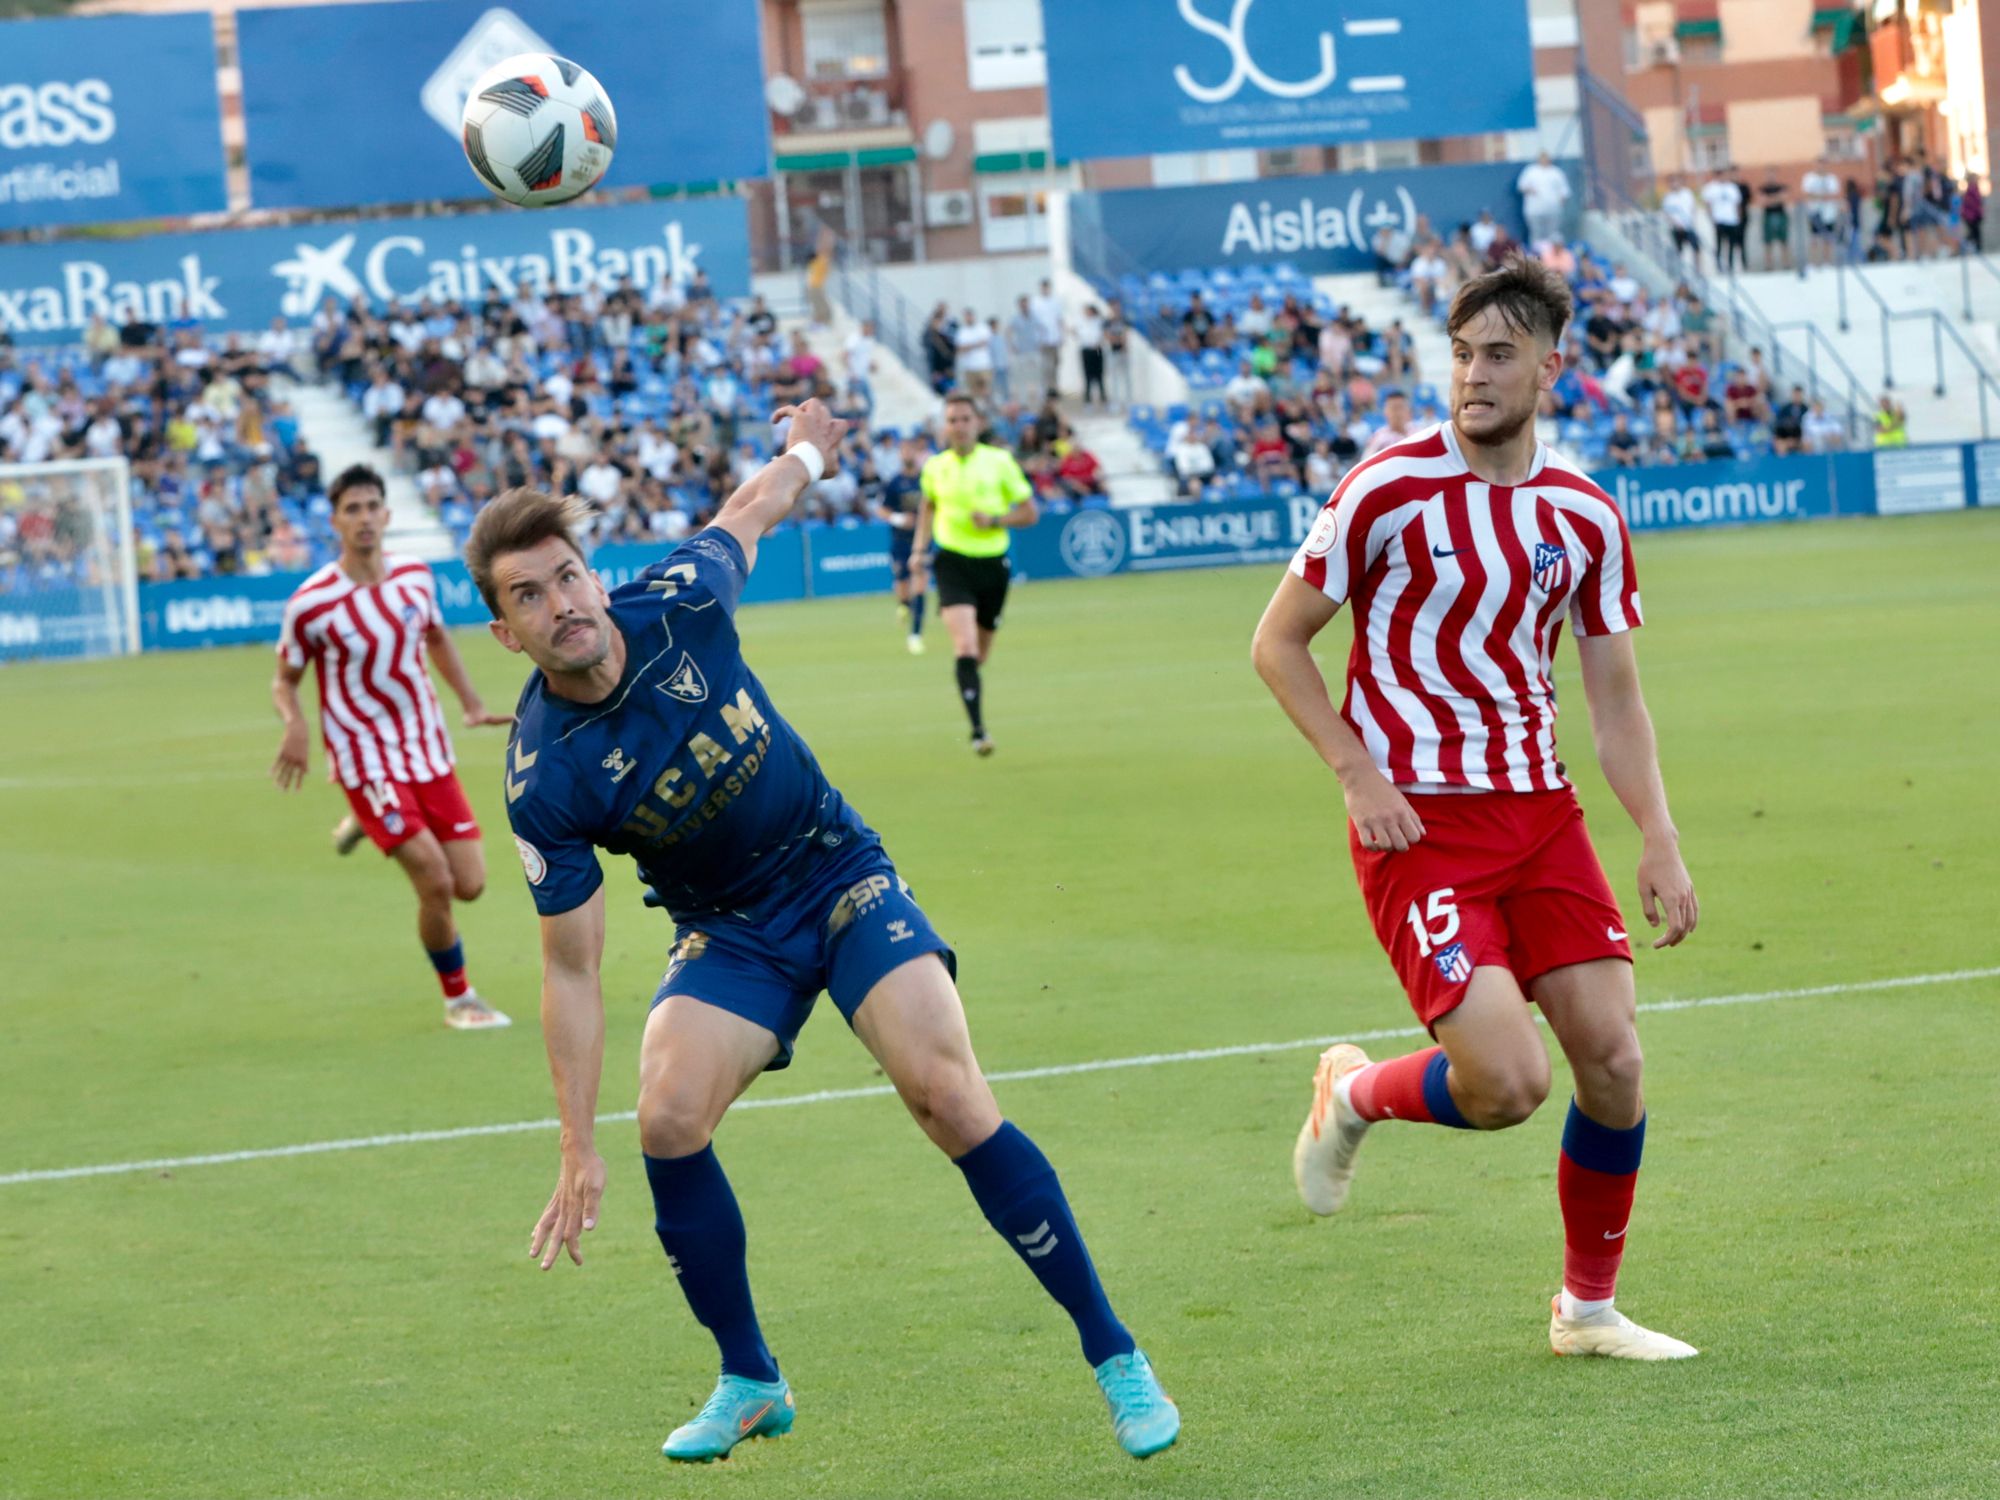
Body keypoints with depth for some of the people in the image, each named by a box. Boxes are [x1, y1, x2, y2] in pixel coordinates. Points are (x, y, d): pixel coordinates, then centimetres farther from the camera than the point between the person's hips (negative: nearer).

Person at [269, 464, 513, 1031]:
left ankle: (367, 824, 27)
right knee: (435, 883, -15)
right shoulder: (311, 603, -14)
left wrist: (472, 704, 10)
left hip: (428, 750, 5)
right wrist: (295, 724, -23)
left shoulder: (415, 576, -1)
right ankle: (457, 998, 8)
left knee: (469, 885, 2)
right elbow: (285, 680, -2)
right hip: (366, 762, -5)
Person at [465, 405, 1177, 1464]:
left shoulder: (677, 601, -19)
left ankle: (1113, 1357, -10)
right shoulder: (545, 780, -21)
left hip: (843, 879, 0)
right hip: (726, 935, 0)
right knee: (669, 1118, -22)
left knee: (947, 1093, -19)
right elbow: (571, 971, -14)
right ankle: (749, 1382, 1)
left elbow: (750, 510, 5)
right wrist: (579, 1152, -16)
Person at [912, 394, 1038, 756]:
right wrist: (919, 549, 11)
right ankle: (978, 729, -24)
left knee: (980, 654, 12)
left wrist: (994, 520, -15)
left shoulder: (1000, 462, -2)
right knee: (965, 647, -20)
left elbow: (1030, 512, 2)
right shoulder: (935, 467, 3)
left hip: (992, 563, 1)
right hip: (953, 563, -1)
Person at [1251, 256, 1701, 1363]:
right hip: (1417, 820, -5)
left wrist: (1659, 844, 1)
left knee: (1612, 1057, -2)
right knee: (1509, 1082, -17)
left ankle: (1589, 1308, 17)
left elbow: (1615, 701, 12)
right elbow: (1278, 642, -1)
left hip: (1539, 809, 5)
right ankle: (1354, 1094, 16)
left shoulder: (1585, 516, 4)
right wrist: (1359, 773, -12)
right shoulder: (1389, 490, -9)